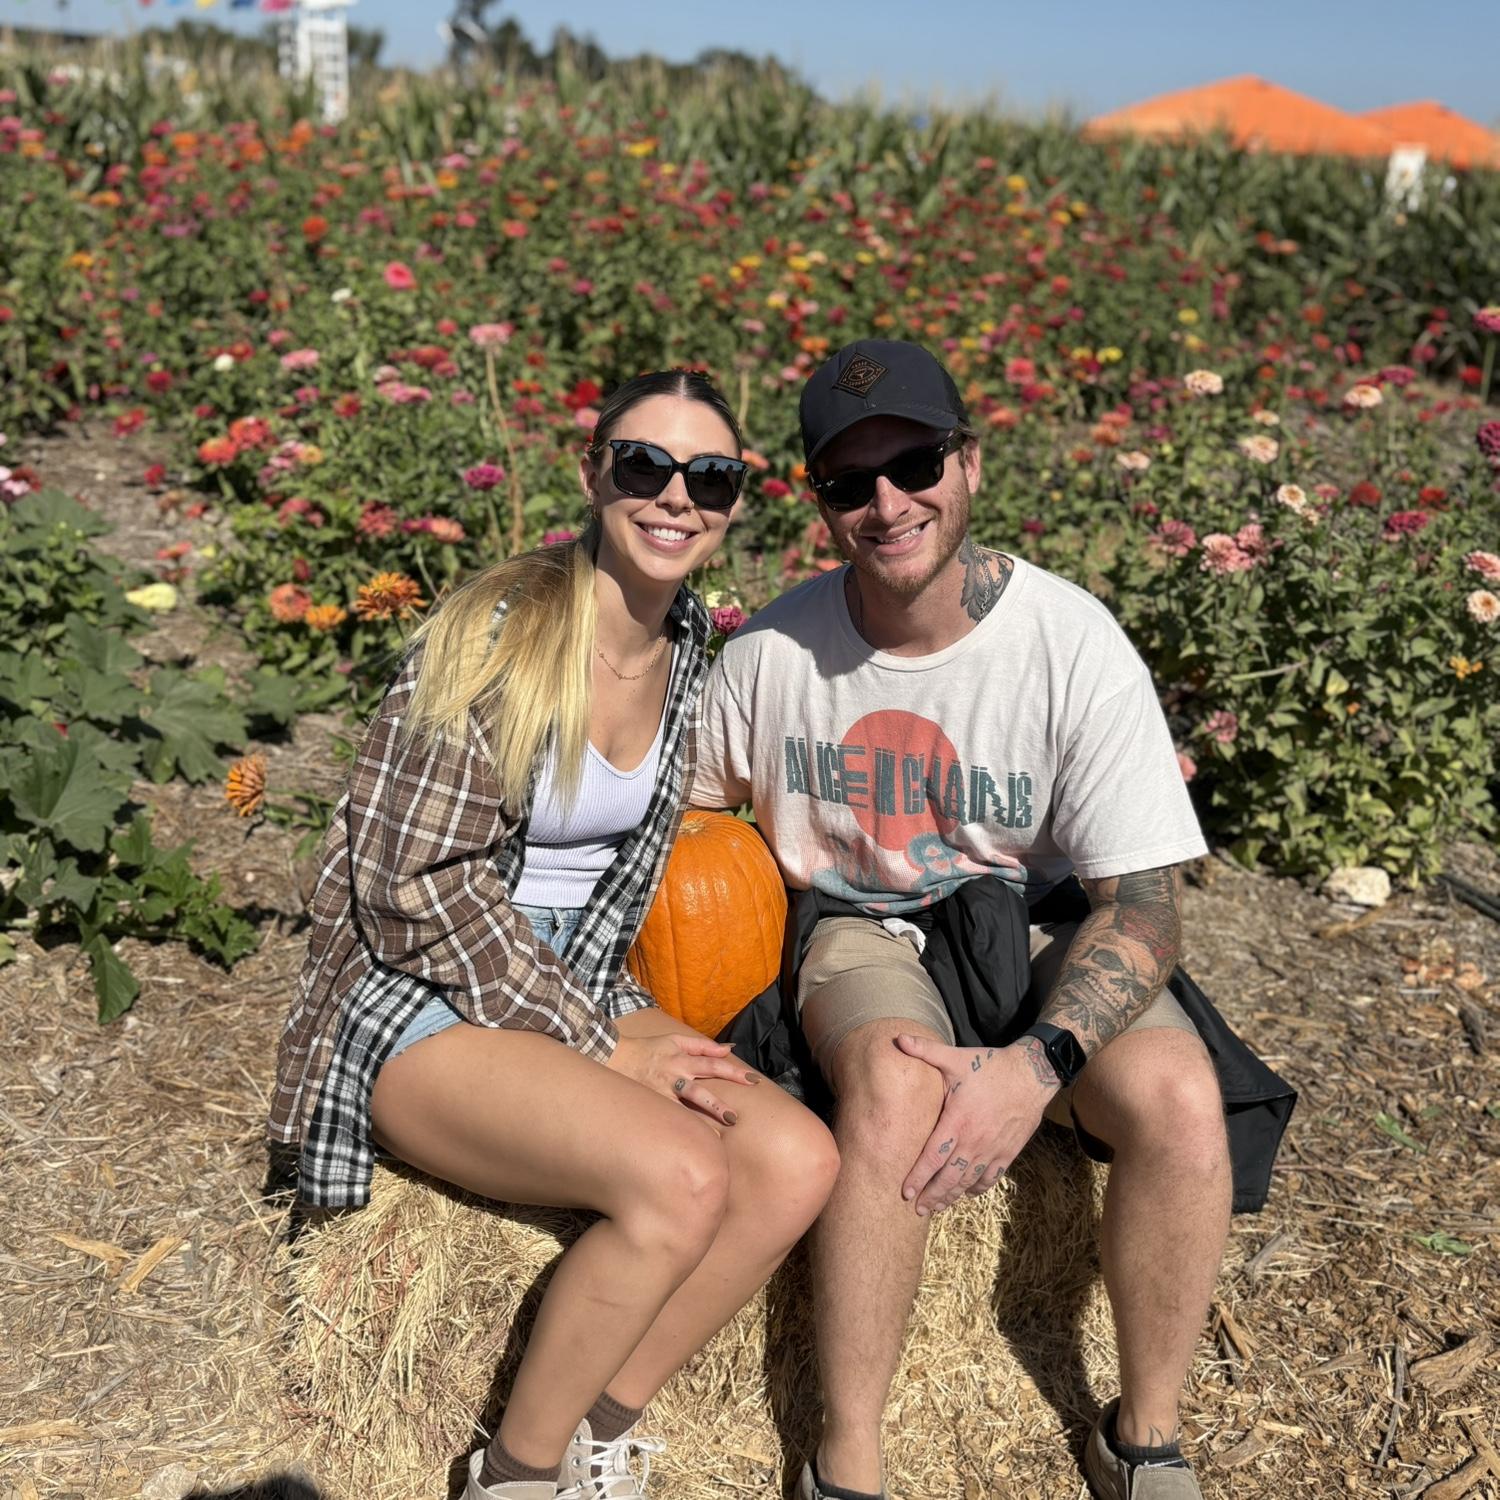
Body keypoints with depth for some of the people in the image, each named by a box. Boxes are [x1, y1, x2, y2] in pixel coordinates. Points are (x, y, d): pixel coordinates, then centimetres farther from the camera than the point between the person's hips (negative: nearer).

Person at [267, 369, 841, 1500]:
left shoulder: (693, 644, 4)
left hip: (580, 987, 7)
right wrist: (605, 1047, -17)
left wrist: (618, 1016, 5)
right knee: (680, 1176, -29)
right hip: (422, 1007, -6)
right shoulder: (499, 635, -17)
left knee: (798, 1161, -16)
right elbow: (421, 888, -18)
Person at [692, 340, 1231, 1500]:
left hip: (1037, 927, 0)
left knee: (1176, 1095, -28)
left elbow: (1143, 904, -16)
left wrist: (1040, 1064, -31)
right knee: (897, 1087, -34)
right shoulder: (774, 650, -10)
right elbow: (693, 806, 8)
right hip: (858, 926, 0)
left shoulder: (1074, 644, -16)